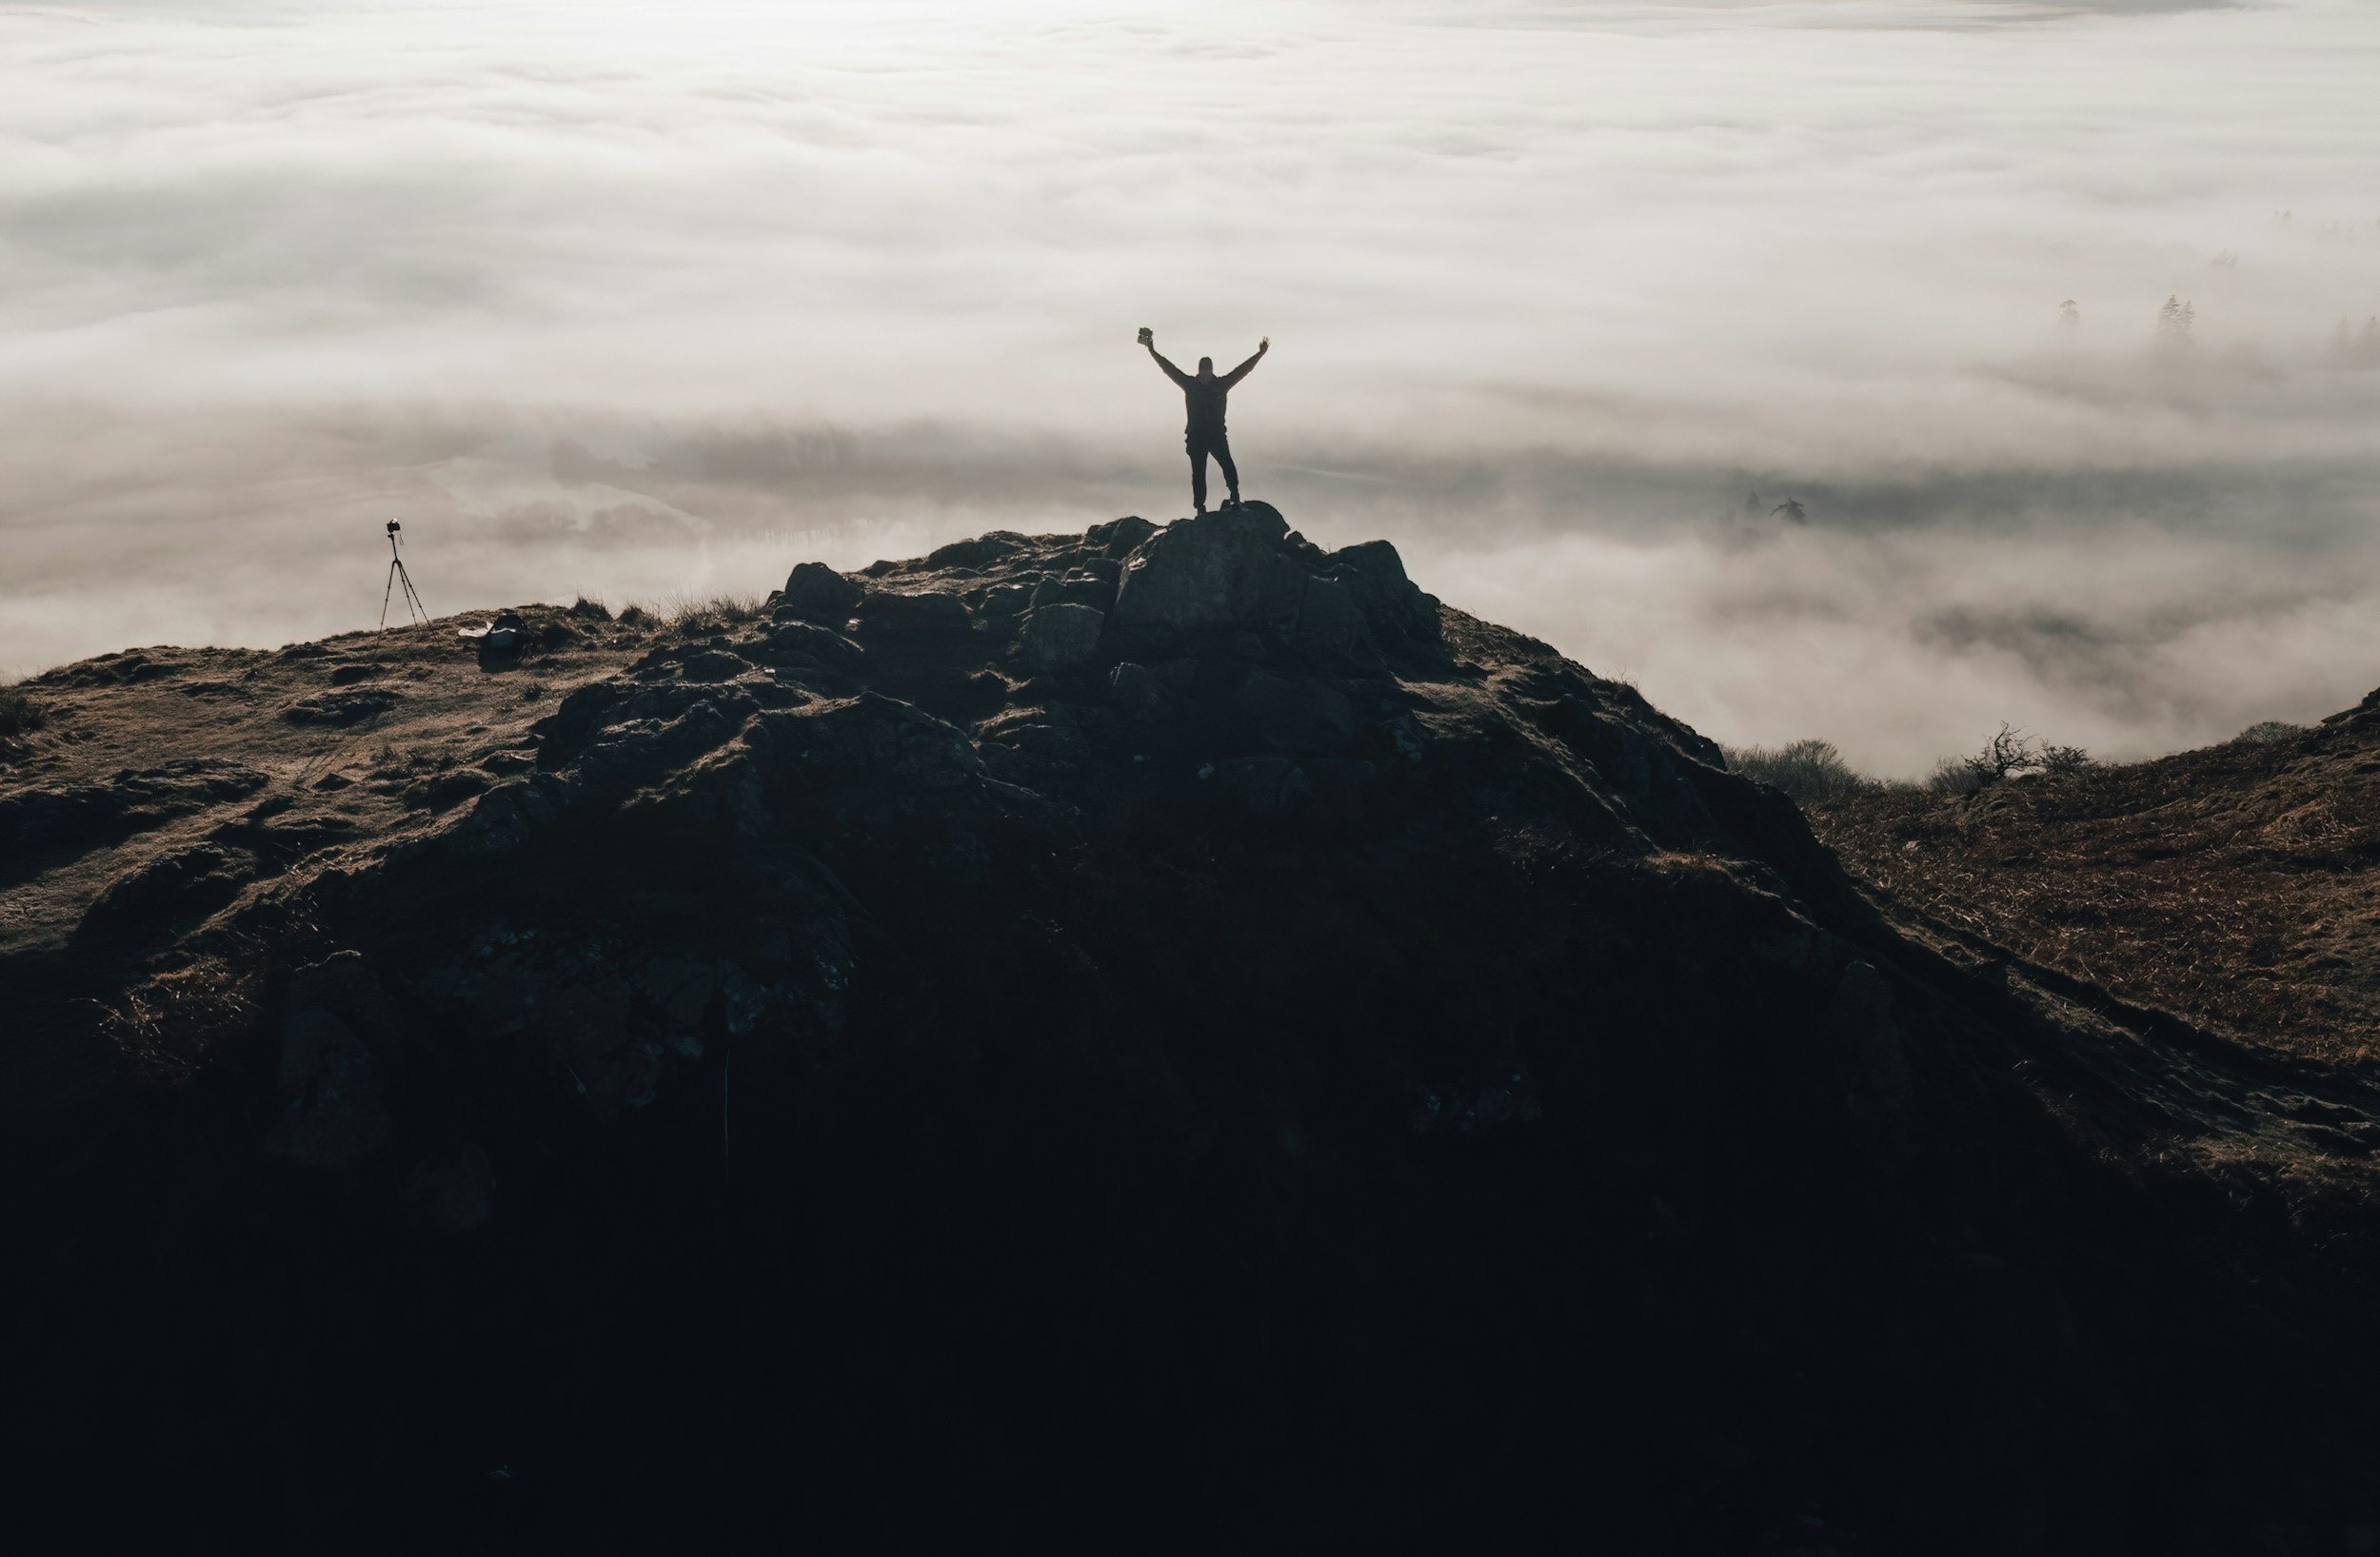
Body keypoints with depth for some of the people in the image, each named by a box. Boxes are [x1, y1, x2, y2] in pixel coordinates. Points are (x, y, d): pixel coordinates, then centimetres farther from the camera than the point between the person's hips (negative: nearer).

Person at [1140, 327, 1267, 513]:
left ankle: (1235, 496, -4)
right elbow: (1169, 368, 2)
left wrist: (1260, 354, -1)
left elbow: (1243, 370, 3)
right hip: (1195, 437, 0)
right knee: (1198, 472, 3)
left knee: (1228, 466, -13)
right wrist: (1153, 352, 0)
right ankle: (1200, 508, 8)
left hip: (1217, 435, 0)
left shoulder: (1221, 384, 2)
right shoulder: (1190, 384, 2)